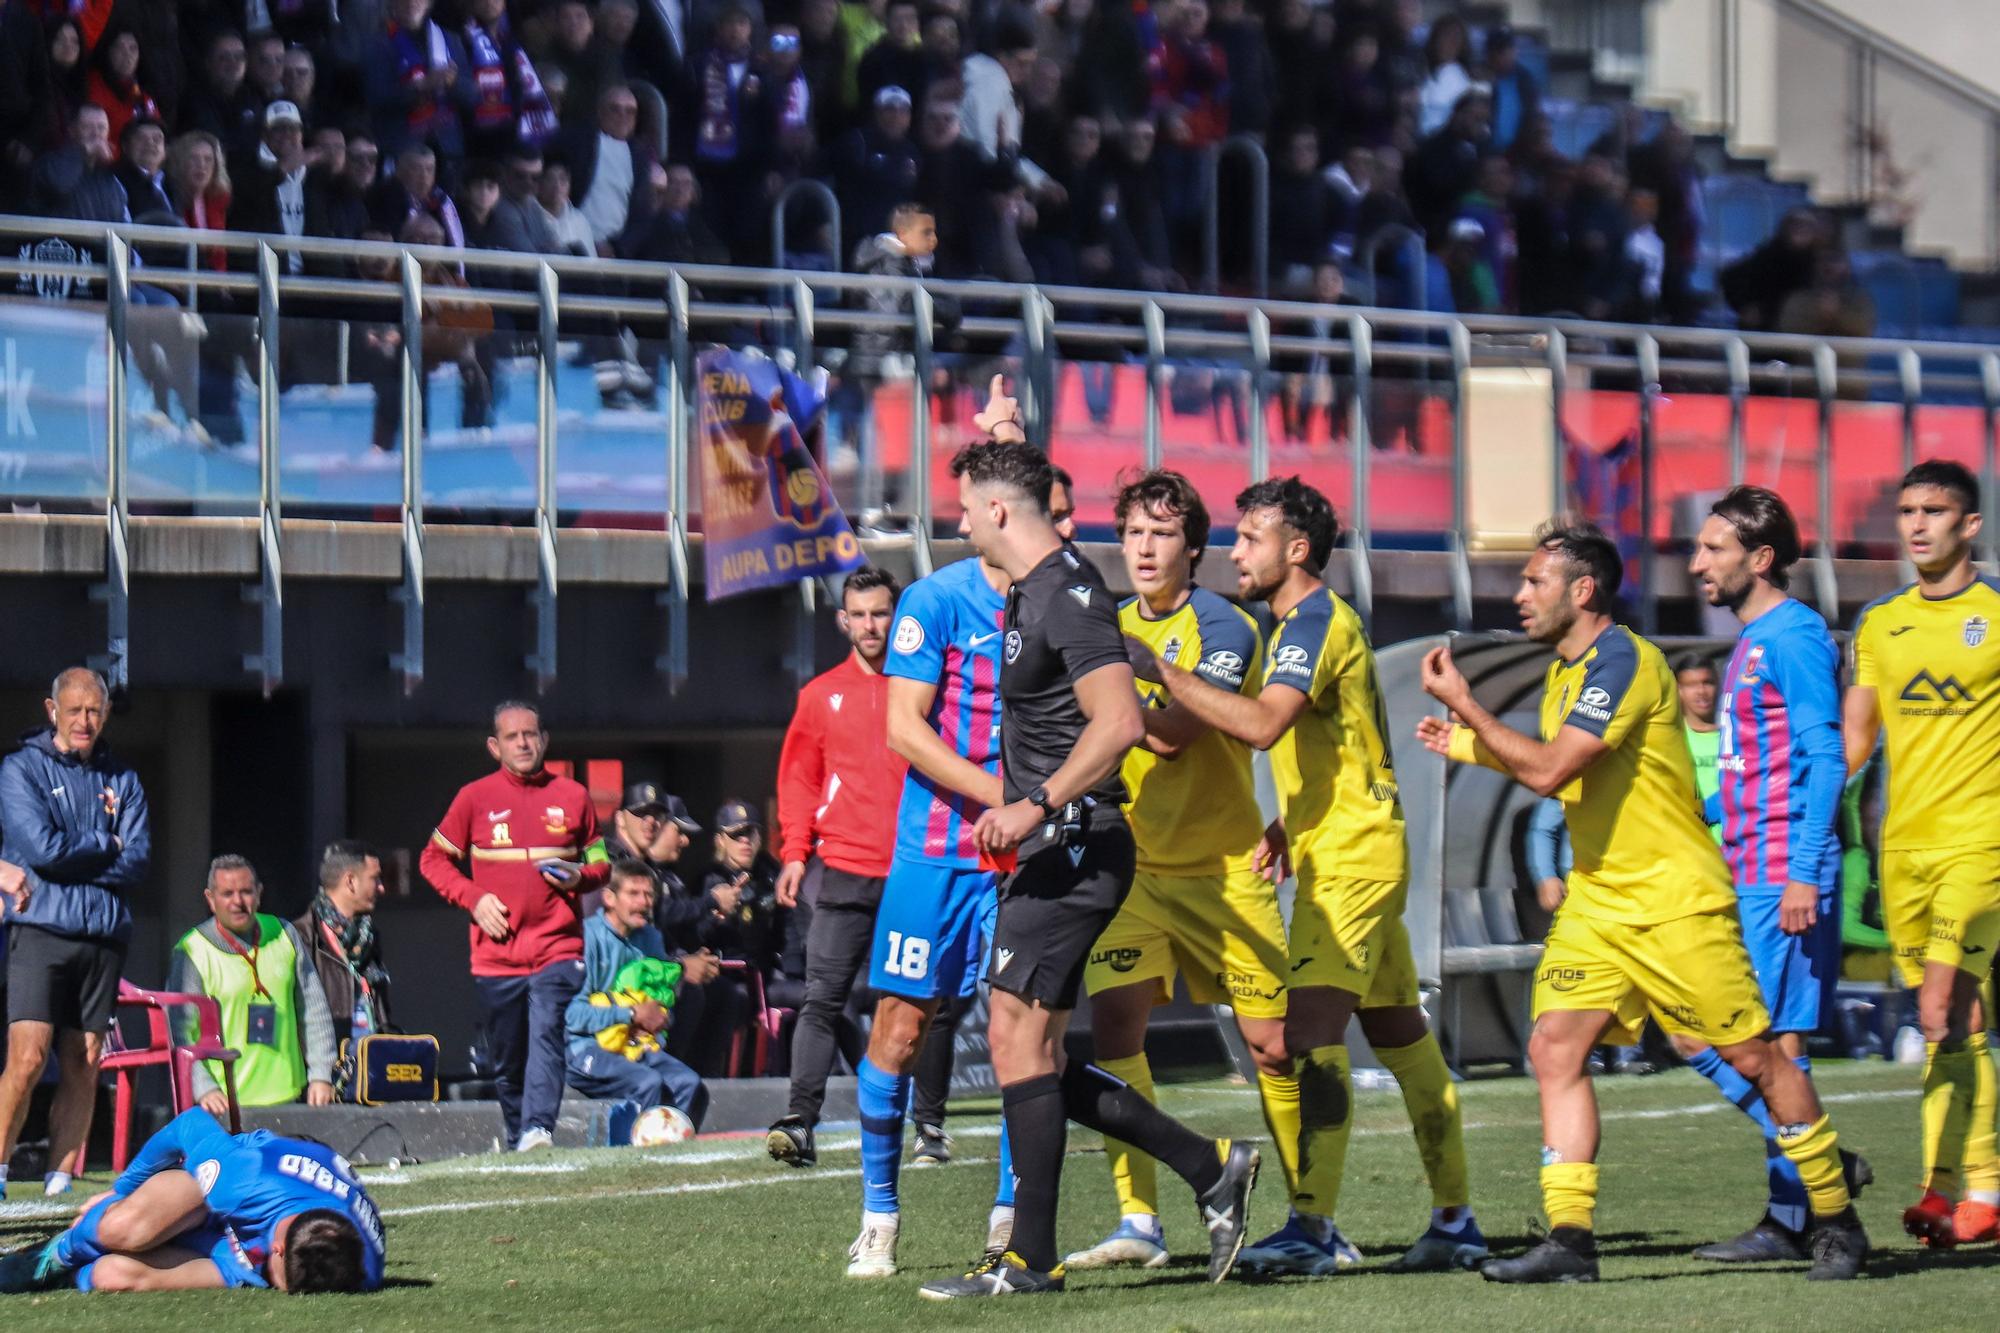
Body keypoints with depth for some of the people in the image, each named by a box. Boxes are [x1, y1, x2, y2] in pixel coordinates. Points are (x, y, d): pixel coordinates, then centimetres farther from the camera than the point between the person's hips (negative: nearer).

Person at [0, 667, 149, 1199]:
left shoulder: (122, 781, 14)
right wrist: (107, 846, 2)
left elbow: (138, 863, 1)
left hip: (103, 935, 4)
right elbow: (44, 847, -10)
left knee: (83, 1067, 1)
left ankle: (59, 1184, 3)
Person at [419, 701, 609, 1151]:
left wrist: (581, 877, -5)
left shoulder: (572, 796, 8)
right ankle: (517, 1143, 18)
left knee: (546, 1033, -21)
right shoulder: (475, 798, 6)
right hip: (496, 956, 1)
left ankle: (538, 1131, -32)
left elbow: (600, 862, 19)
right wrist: (473, 898, -4)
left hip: (557, 949, -1)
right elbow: (434, 859, 11)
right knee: (506, 1059, 5)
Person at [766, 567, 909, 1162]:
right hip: (841, 871, 0)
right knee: (823, 998, -7)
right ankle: (800, 1119, -14)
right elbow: (799, 778, 14)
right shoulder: (821, 695, 11)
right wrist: (795, 852, 3)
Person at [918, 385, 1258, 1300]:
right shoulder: (1033, 586, 14)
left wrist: (1038, 806, -24)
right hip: (1050, 851, 10)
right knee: (1028, 1053, 9)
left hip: (1073, 848, -10)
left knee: (1018, 1039, -10)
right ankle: (1208, 1166, 14)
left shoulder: (1067, 598, -15)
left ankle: (1031, 1259, -7)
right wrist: (1002, 437, 33)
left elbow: (1119, 721, -25)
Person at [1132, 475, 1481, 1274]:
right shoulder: (1309, 623, 19)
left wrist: (1161, 672, -29)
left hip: (1350, 860, -11)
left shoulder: (1318, 622, -14)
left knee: (1312, 1033, -18)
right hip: (1354, 854, 11)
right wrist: (1288, 825, 18)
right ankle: (1455, 1222, 16)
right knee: (1400, 1035, 12)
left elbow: (1263, 724, -29)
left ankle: (1312, 1227, -24)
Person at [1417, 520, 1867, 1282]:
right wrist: (1471, 747, 16)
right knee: (1554, 1046, -8)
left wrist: (1465, 706, -19)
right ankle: (1569, 1240, -11)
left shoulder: (1624, 662, -18)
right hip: (1595, 904, 9)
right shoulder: (1565, 671, 11)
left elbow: (1550, 770, -25)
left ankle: (1836, 1221, 12)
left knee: (1752, 1054, -2)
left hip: (1675, 899, -9)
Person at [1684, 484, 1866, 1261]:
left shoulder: (1792, 636, -10)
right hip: (1742, 878, 10)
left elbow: (1826, 758, -17)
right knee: (1694, 1033, 7)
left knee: (1771, 1042, -7)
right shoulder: (1750, 643, 19)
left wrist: (1804, 875, -22)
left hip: (1781, 880, -10)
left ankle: (1789, 1220, -1)